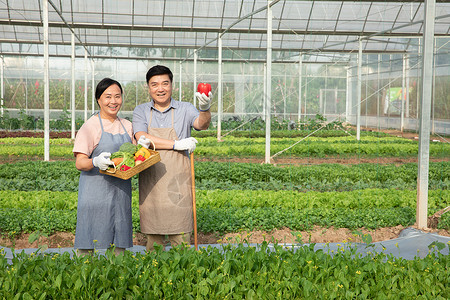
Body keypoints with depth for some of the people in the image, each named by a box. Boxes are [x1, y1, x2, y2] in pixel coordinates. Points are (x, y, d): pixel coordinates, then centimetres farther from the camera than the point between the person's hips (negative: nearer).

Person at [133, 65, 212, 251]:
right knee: (153, 238, 9)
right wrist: (177, 144, -14)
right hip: (150, 182, 1)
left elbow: (201, 124, -14)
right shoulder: (141, 111, 7)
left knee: (181, 236, 0)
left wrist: (205, 109, -37)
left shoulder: (184, 109, 5)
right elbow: (142, 138, -9)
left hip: (178, 181, -1)